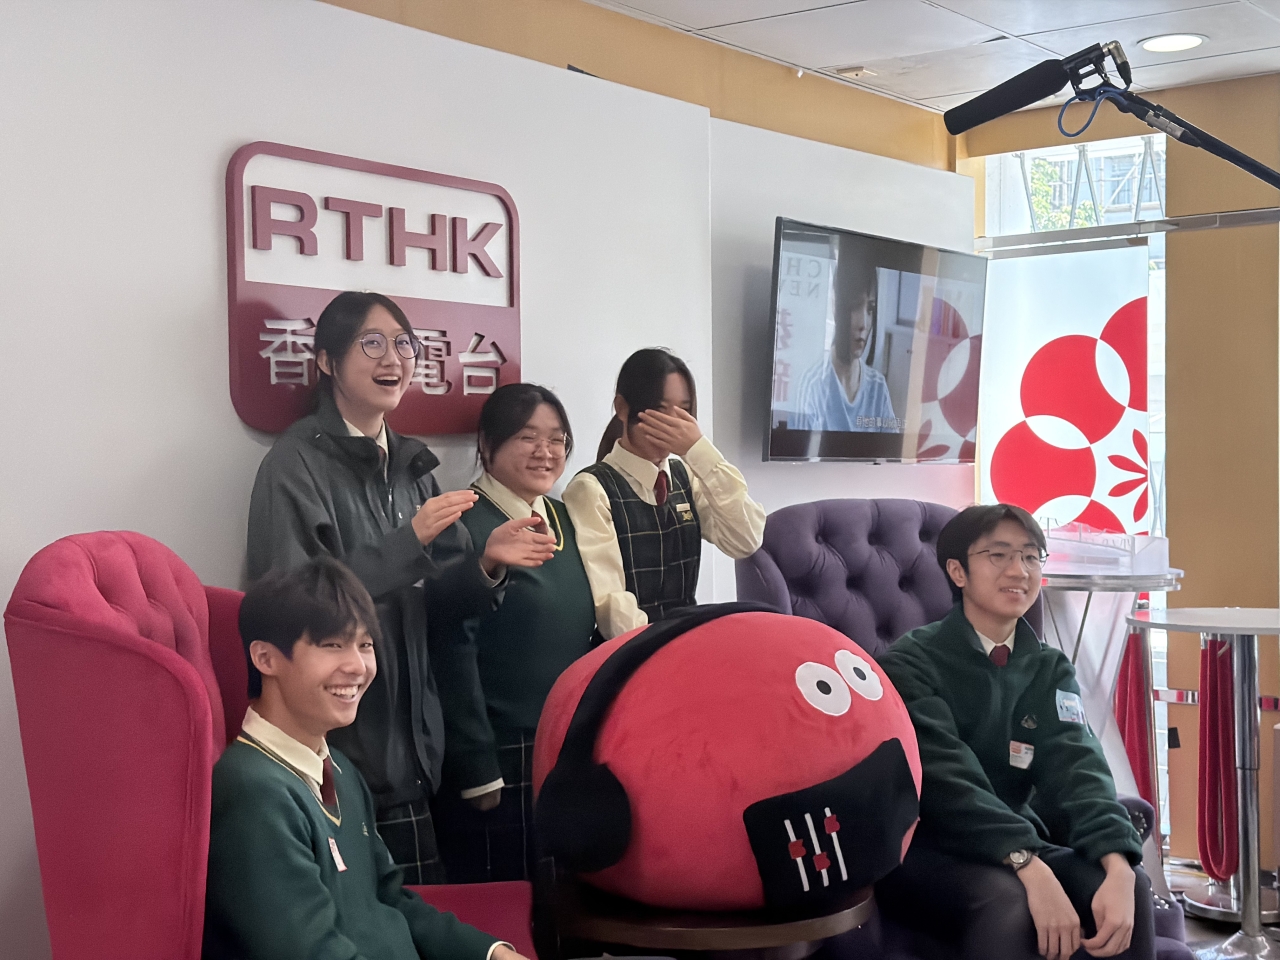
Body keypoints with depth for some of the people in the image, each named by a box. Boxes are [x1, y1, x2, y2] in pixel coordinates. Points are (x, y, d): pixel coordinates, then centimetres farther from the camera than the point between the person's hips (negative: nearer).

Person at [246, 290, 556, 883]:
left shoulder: (410, 466, 13)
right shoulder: (297, 464, -9)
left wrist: (486, 564, -5)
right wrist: (410, 539, -21)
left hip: (410, 740, 7)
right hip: (337, 743, -7)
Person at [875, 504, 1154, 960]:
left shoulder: (1049, 670, 8)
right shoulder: (909, 665, -9)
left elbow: (1076, 765, -9)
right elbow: (947, 777, -23)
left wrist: (1118, 868, -28)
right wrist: (1032, 870, -38)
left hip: (1015, 844, 5)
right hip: (918, 847, -5)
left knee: (1132, 888, -20)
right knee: (1007, 902, -35)